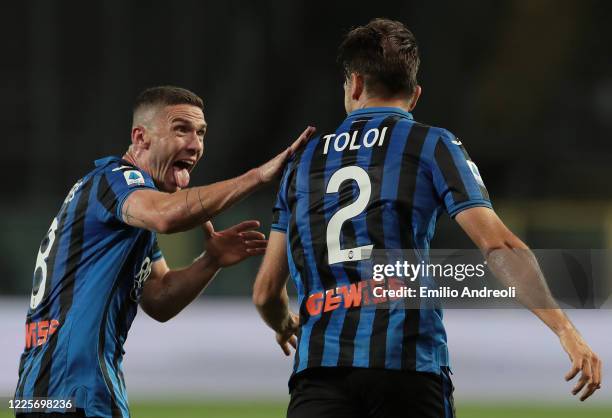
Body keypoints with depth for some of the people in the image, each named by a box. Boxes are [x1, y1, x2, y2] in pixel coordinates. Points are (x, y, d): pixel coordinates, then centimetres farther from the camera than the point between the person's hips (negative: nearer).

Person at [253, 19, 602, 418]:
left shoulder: (303, 161, 20)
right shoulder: (432, 145, 9)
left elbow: (265, 291, 22)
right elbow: (499, 245, -4)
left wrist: (286, 327, 45)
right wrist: (566, 329, -6)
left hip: (317, 369, 2)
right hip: (408, 361, -2)